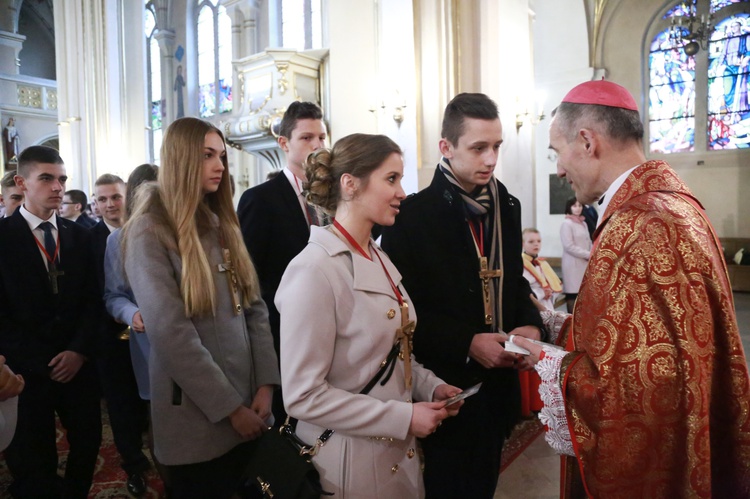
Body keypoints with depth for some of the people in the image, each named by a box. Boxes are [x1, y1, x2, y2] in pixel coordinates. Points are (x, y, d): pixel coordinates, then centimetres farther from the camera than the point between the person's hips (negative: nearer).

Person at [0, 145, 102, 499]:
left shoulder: (80, 236, 7)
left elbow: (92, 300, 6)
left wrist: (80, 351, -7)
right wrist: (39, 363, -12)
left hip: (77, 364, 4)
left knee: (88, 444, 12)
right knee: (34, 463, 8)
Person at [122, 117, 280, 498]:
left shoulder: (223, 225, 9)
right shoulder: (150, 231, -11)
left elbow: (255, 307, 4)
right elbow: (170, 332, -18)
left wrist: (266, 384, -6)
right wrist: (230, 407, -16)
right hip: (197, 416, -6)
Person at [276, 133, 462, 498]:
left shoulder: (379, 259, 5)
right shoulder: (314, 270, -22)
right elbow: (302, 396, -22)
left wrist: (430, 386, -1)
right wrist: (404, 418, -20)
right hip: (350, 461, -7)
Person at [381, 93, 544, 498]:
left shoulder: (507, 207, 5)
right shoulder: (411, 216, -14)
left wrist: (530, 324, -4)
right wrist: (467, 343, -20)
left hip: (497, 381, 6)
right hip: (444, 386, -5)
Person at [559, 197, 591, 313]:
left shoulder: (583, 223, 16)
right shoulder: (566, 223, -8)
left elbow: (588, 243, 18)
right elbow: (569, 246, -15)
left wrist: (592, 256, -1)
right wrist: (588, 255, -13)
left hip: (585, 263, 7)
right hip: (573, 265, -7)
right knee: (573, 294, -6)